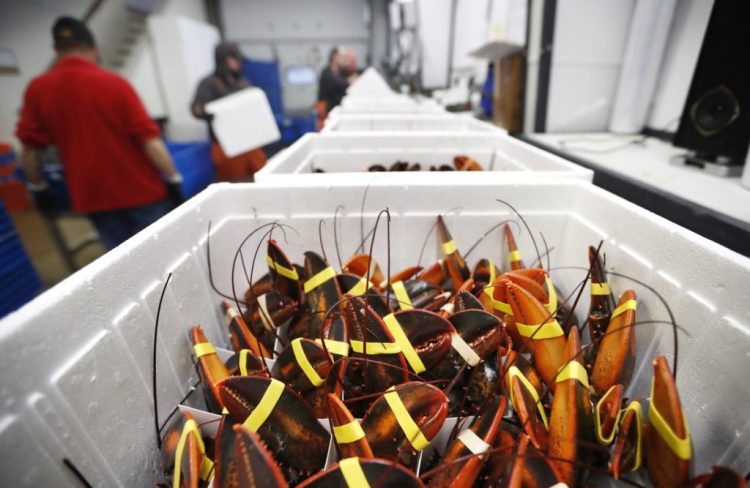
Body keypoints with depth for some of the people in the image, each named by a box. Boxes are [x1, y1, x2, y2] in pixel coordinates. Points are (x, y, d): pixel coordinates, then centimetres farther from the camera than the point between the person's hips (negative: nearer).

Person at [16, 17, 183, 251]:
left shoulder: (36, 89, 1)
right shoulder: (114, 82, -9)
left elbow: (29, 148, 3)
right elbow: (149, 139, -15)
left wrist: (38, 187, 17)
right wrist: (173, 179, -9)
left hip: (92, 195, 3)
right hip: (139, 189, -3)